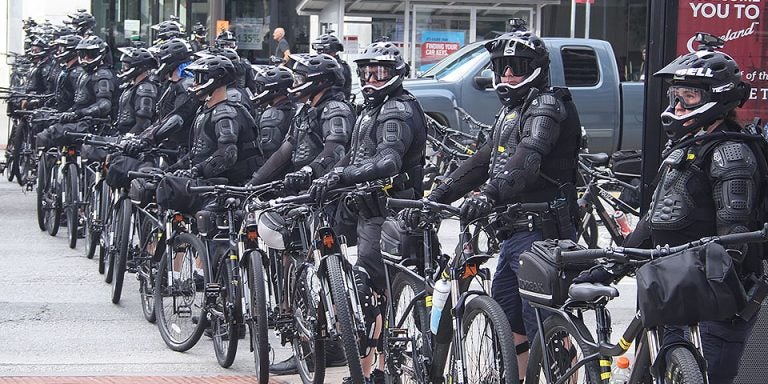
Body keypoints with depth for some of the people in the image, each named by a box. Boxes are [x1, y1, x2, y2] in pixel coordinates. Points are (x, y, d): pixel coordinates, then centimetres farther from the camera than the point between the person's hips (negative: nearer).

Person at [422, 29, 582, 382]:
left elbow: (528, 156, -28)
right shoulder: (511, 111, 22)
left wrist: (490, 194, -43)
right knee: (506, 312, 16)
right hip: (515, 230, 10)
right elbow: (484, 159, 24)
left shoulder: (547, 106, -10)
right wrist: (436, 196, 15)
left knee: (542, 324, -12)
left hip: (540, 231, -10)